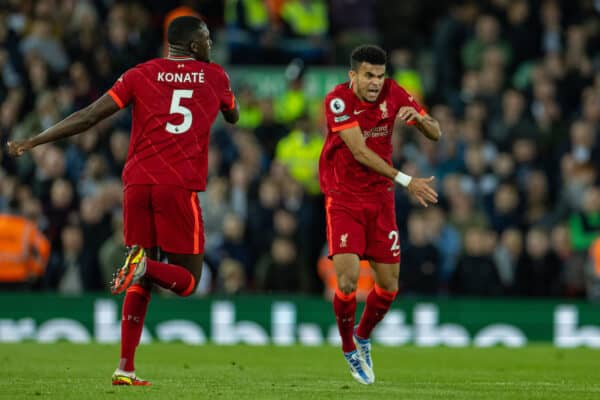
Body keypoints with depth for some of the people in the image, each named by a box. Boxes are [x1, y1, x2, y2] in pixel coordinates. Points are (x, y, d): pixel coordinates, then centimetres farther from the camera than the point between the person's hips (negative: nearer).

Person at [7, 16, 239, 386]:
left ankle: (125, 368, 0)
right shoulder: (215, 77, 11)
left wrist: (33, 142, 9)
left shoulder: (141, 75, 10)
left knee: (140, 284, 11)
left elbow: (90, 116, 3)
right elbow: (234, 117, 31)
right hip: (180, 186, -2)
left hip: (138, 182, 3)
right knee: (187, 281, 7)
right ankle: (145, 266, -27)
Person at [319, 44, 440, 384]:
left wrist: (419, 118, -23)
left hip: (380, 197, 4)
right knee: (348, 277, -18)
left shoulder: (392, 93, -4)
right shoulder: (339, 100, -17)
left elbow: (436, 134, 1)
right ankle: (349, 350, 6)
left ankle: (363, 337, 33)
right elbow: (360, 152, -23)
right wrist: (406, 181, -28)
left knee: (389, 285, 4)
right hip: (344, 198, -4)